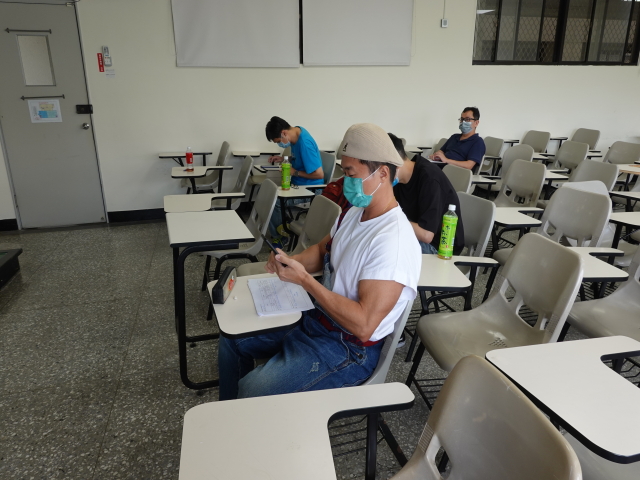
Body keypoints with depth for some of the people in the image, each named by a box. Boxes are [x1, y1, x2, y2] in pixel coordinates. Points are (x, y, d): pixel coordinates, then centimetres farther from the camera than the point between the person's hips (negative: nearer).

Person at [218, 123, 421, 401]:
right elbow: (322, 250, 16)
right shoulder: (355, 212, 2)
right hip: (314, 319, 9)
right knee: (231, 337, 15)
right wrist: (291, 261, -7)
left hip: (349, 349, -9)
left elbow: (363, 324, -31)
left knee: (251, 394, -20)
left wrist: (304, 279, -29)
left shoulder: (393, 240, -28)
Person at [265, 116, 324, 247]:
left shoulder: (304, 143, -26)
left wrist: (295, 172, -16)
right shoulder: (297, 131, 1)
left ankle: (279, 237, 2)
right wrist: (283, 159, 3)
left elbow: (319, 174, -25)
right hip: (297, 184, 10)